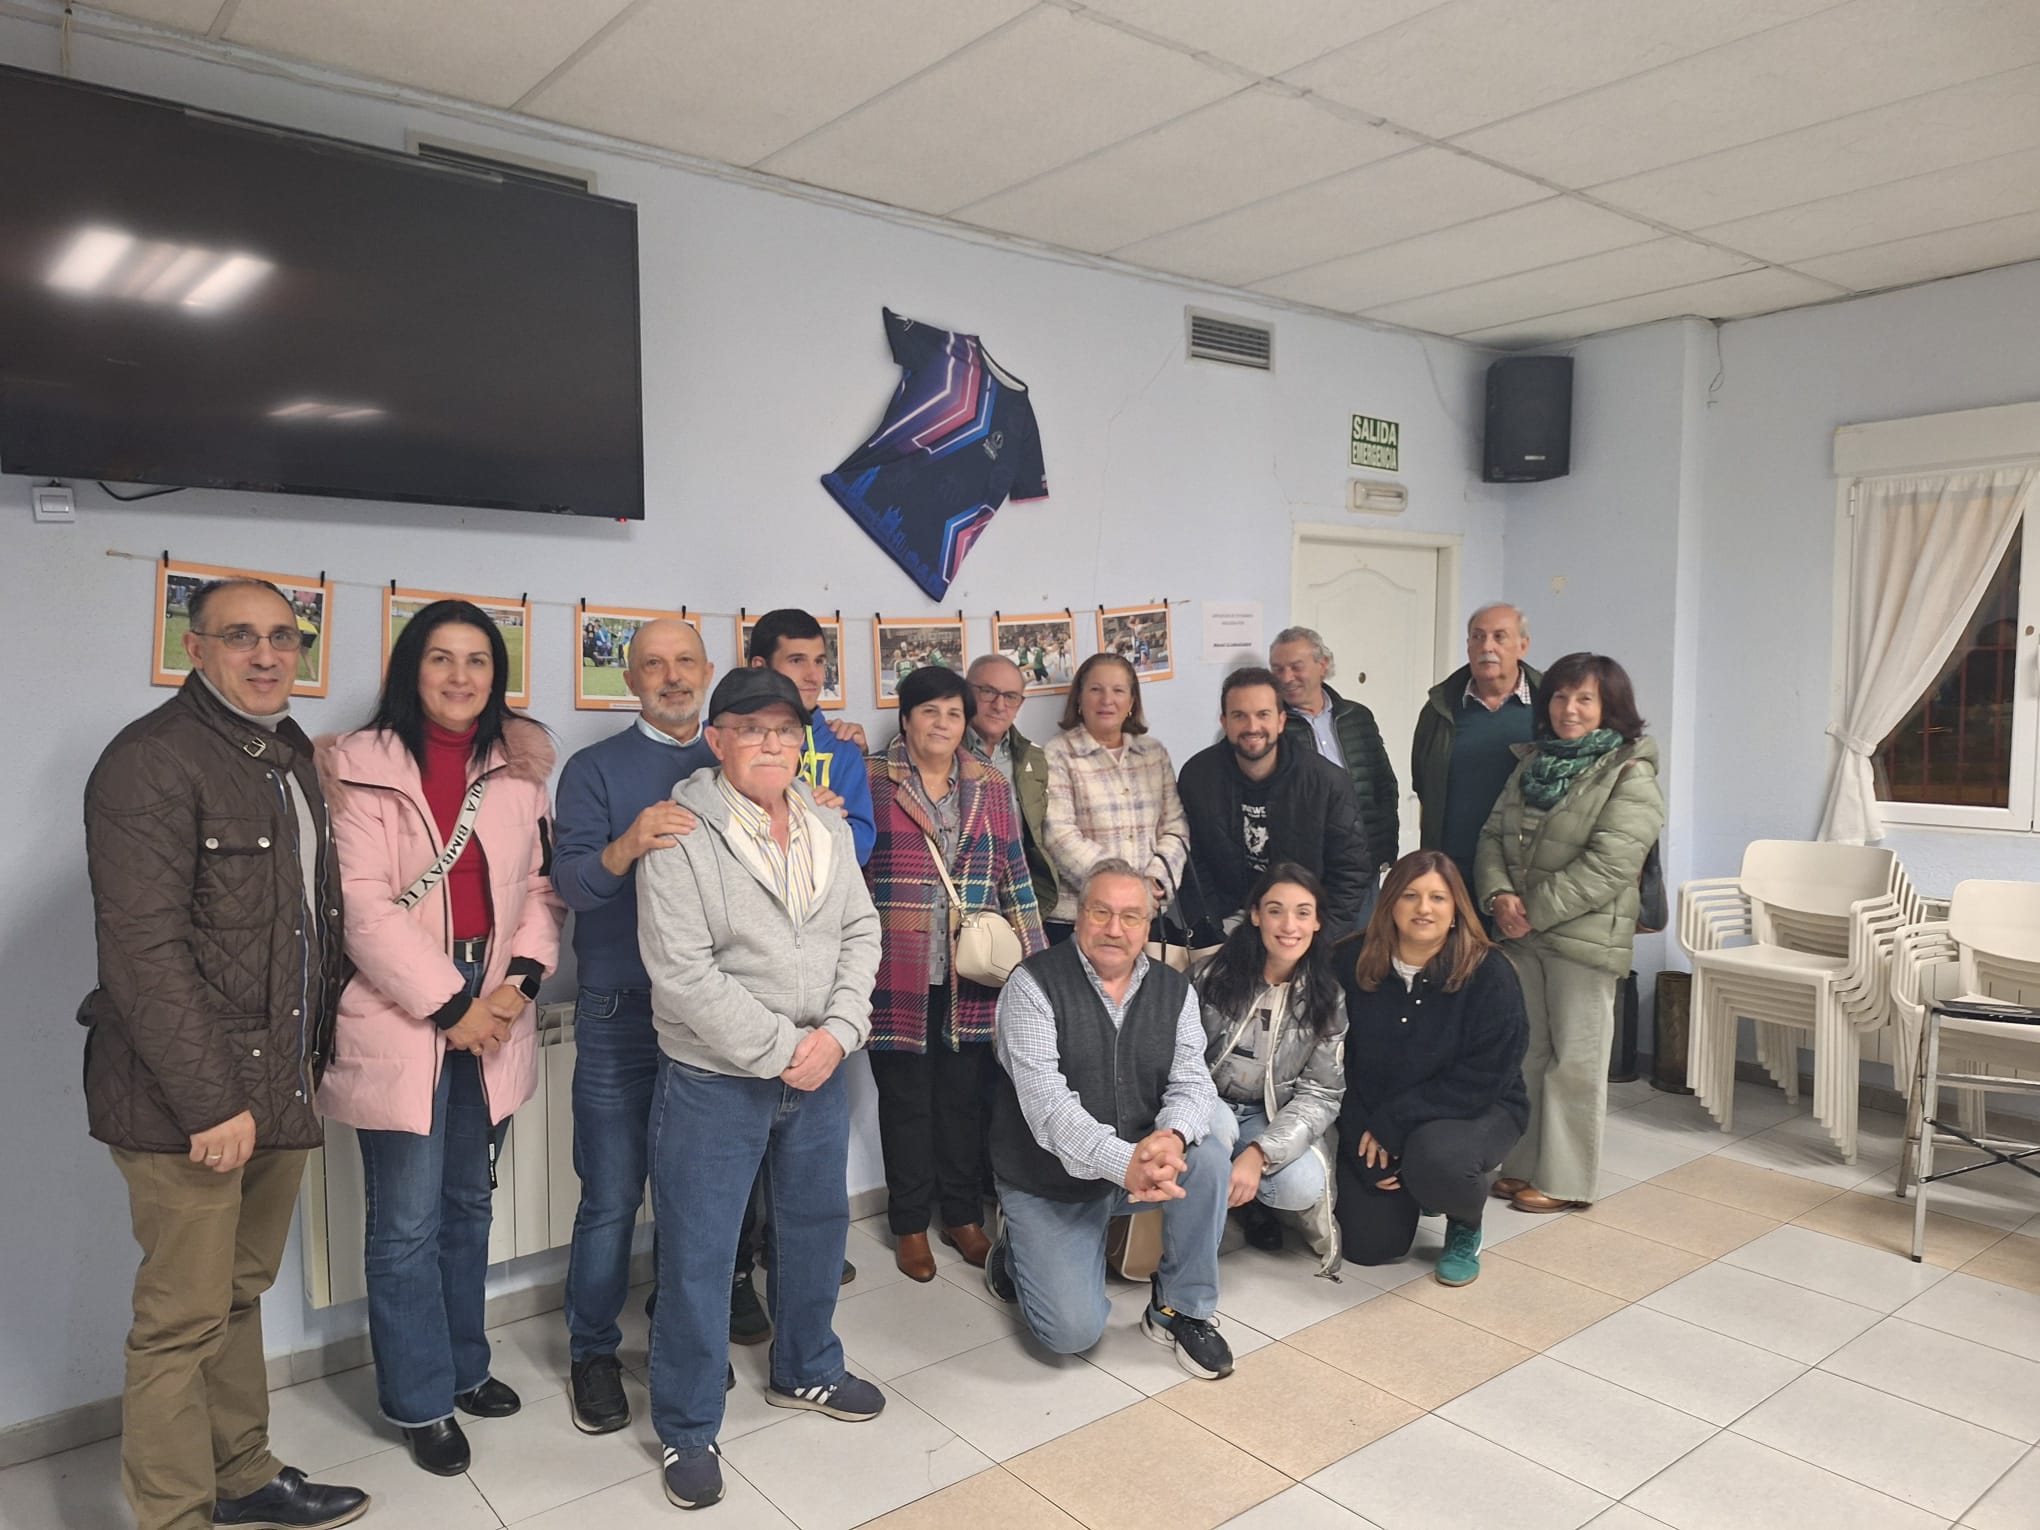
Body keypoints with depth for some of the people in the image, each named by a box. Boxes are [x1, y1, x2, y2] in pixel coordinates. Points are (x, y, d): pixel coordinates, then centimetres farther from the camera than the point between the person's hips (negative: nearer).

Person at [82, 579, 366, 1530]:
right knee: (182, 1320, 3)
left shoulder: (293, 758, 13)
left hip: (281, 1087, 8)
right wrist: (210, 1100, -18)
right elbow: (142, 948, -18)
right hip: (185, 1101, -8)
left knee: (241, 1296, 20)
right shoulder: (151, 761, -12)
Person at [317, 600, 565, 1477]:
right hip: (400, 1019, -4)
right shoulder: (363, 768, -6)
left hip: (492, 1016, 4)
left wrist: (520, 979, -8)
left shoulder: (518, 768, 7)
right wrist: (449, 1002, -14)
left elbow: (540, 887, 7)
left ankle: (465, 1365, 35)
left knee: (469, 1204, 18)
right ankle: (420, 1402, 22)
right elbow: (362, 903, -13)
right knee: (408, 1223, 4)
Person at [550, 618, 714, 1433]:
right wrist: (627, 846, -34)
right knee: (612, 1196, 4)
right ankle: (593, 1353, 23)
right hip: (621, 1012, -3)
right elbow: (570, 882, -16)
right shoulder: (596, 770, -1)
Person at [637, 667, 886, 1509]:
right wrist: (780, 1051, -18)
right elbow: (681, 969, -20)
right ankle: (687, 1429, 25)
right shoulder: (681, 834, -15)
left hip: (820, 1073, 6)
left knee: (817, 1224, 20)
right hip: (713, 1082, -6)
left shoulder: (827, 827, 4)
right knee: (699, 1255, 5)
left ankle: (805, 1369, 44)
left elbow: (860, 933, 5)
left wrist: (837, 1032, -10)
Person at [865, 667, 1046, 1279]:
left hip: (971, 978, 3)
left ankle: (963, 1217, 29)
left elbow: (1015, 877, 11)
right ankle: (911, 1225, 24)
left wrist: (1035, 956, 8)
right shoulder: (872, 786, -1)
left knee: (964, 1099, 12)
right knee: (906, 1101, 8)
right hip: (900, 976, -2)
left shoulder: (991, 789, 8)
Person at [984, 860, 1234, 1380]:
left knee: (1210, 1158, -25)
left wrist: (1173, 1137, -32)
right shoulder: (1034, 983, -15)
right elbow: (1044, 1100, -25)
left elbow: (1192, 1082, -8)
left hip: (1142, 1162, 4)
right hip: (1051, 1181, -4)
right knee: (1072, 1331, -15)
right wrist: (1124, 1163, -39)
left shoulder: (1174, 990, 0)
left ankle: (1182, 1308, -4)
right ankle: (1018, 1249, 18)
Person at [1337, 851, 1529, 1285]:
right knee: (1368, 1246, -4)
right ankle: (1402, 1187, 32)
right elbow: (1341, 1066, -5)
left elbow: (1483, 1077, -20)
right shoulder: (1355, 969, -9)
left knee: (1435, 1158, -37)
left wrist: (1395, 1124, -24)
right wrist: (1365, 1147, -13)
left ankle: (1465, 1230, 1)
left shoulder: (1489, 973, -17)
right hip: (1372, 1123, 3)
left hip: (1474, 1110, -3)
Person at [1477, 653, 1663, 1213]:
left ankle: (1566, 1181, 14)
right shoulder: (1534, 763, 13)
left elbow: (1609, 863, -18)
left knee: (1575, 1061, 3)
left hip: (1584, 936, -6)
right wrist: (1499, 895, -9)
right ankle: (1522, 1165, 25)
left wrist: (1534, 910, -18)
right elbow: (1493, 835, 9)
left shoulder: (1630, 774, -8)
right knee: (1525, 1052, 13)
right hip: (1520, 935, 6)